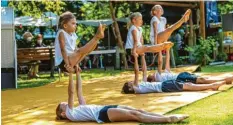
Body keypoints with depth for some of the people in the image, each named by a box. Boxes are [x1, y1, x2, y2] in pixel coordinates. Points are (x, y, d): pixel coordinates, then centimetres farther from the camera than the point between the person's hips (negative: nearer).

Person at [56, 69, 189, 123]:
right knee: (134, 114, -22)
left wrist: (78, 74, 27)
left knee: (139, 111, -10)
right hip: (102, 114, -9)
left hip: (106, 109, 9)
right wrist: (71, 75, -6)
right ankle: (168, 119, -30)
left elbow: (79, 91, 31)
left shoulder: (80, 108, 30)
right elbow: (71, 93, -2)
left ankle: (168, 117, -19)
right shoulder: (71, 114, 7)